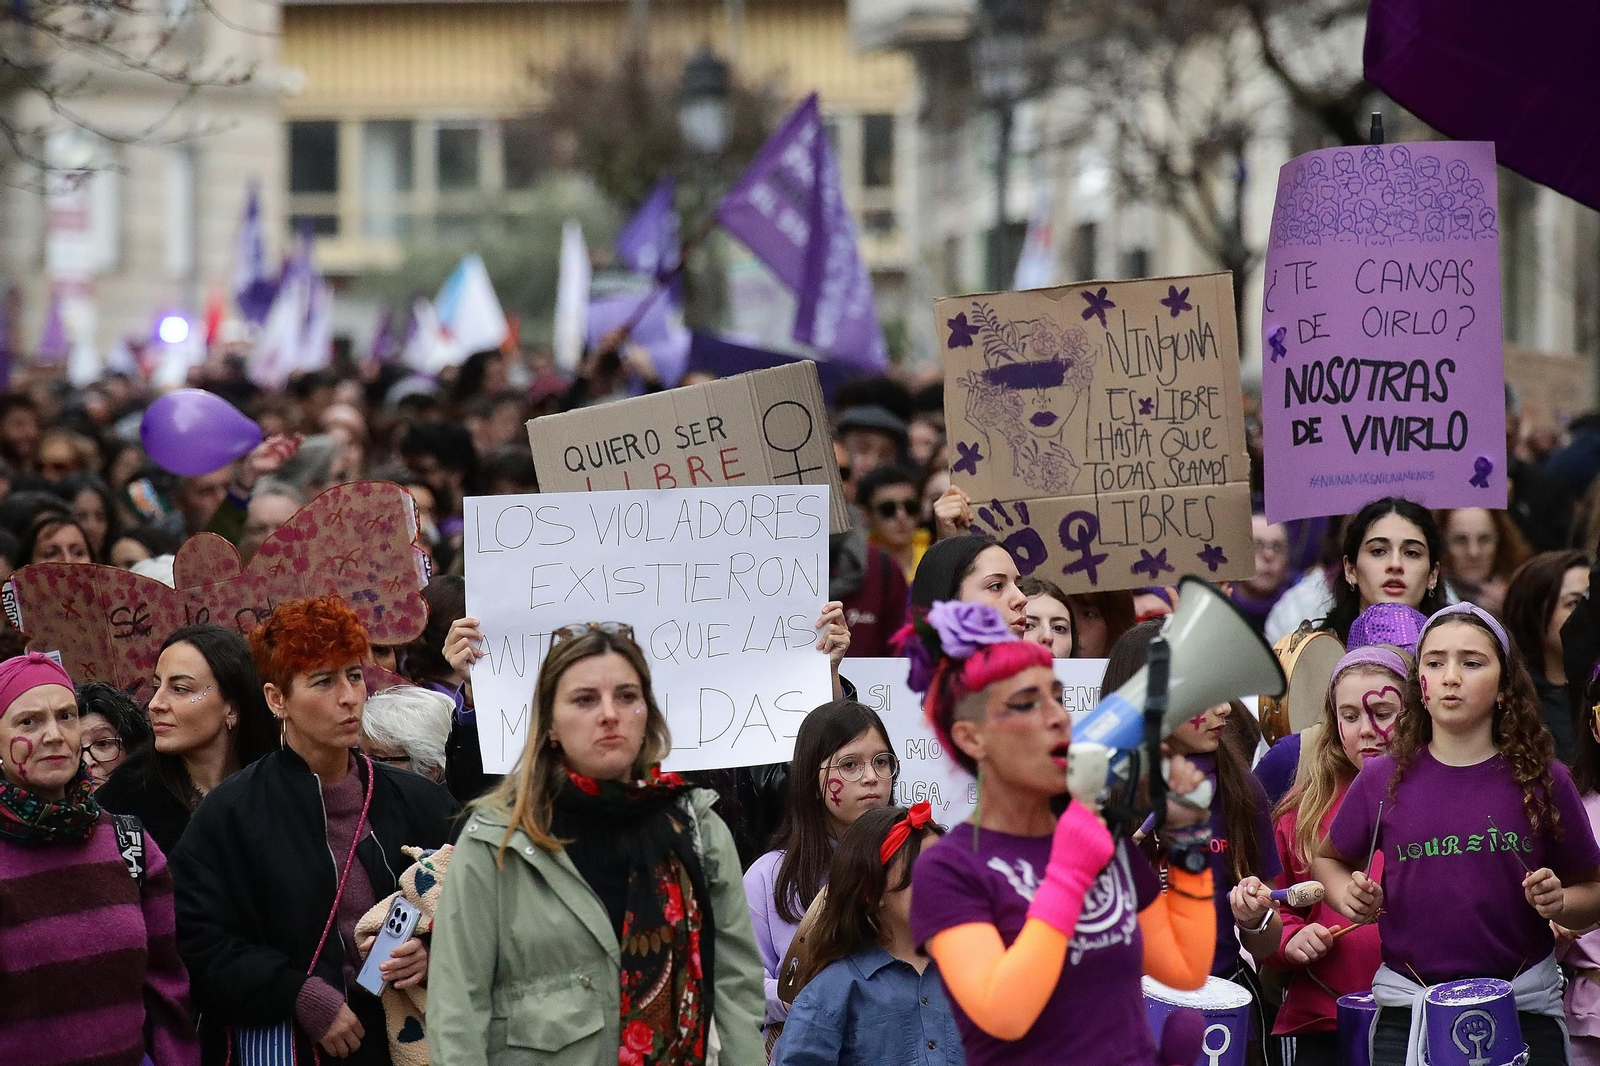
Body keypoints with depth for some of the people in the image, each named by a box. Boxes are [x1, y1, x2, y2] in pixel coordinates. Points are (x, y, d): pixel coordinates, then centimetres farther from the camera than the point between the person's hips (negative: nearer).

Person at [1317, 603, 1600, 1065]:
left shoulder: (1542, 781, 0)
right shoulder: (1384, 780, 1)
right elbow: (1328, 861, 18)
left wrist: (1560, 903, -12)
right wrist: (1351, 897, -3)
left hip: (1524, 1012, 0)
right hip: (1407, 1012, 0)